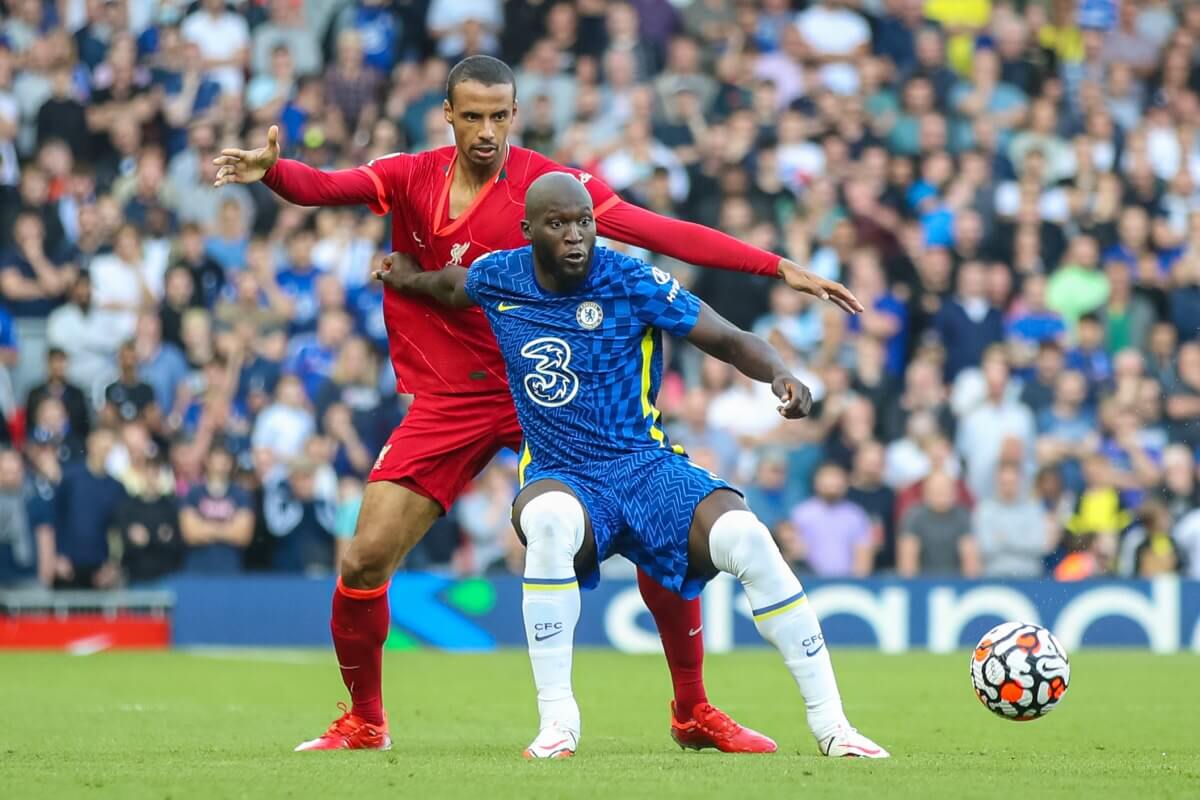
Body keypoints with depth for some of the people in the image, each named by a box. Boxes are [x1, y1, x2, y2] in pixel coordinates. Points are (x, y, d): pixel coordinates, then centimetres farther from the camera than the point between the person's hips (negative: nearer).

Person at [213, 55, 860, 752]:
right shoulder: (410, 178, -1)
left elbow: (663, 233, -12)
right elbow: (324, 188, -16)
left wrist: (777, 267, -20)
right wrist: (271, 171, -39)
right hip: (447, 400, 1)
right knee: (365, 561, -8)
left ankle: (694, 711, 10)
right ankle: (364, 721, 17)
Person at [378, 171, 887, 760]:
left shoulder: (633, 283, -8)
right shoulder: (498, 279, 2)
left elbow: (728, 341, -8)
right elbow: (453, 286, 29)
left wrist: (780, 374, -25)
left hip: (647, 467, -1)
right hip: (562, 478, 1)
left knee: (747, 538, -29)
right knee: (550, 521, -39)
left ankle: (829, 722, -17)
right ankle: (556, 722, -30)